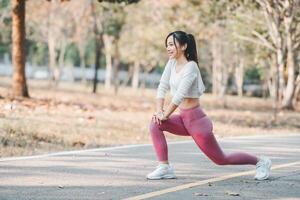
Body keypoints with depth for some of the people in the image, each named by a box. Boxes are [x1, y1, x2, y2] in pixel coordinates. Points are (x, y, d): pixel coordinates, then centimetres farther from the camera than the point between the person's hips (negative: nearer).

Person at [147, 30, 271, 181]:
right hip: (183, 119, 8)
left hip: (197, 120, -8)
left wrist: (164, 115, -19)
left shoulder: (190, 67, -20)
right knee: (155, 123, -13)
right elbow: (163, 87, 3)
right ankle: (164, 168, -10)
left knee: (221, 159, 2)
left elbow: (179, 95, -26)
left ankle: (261, 162, 22)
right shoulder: (172, 63, 4)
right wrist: (158, 111, -10)